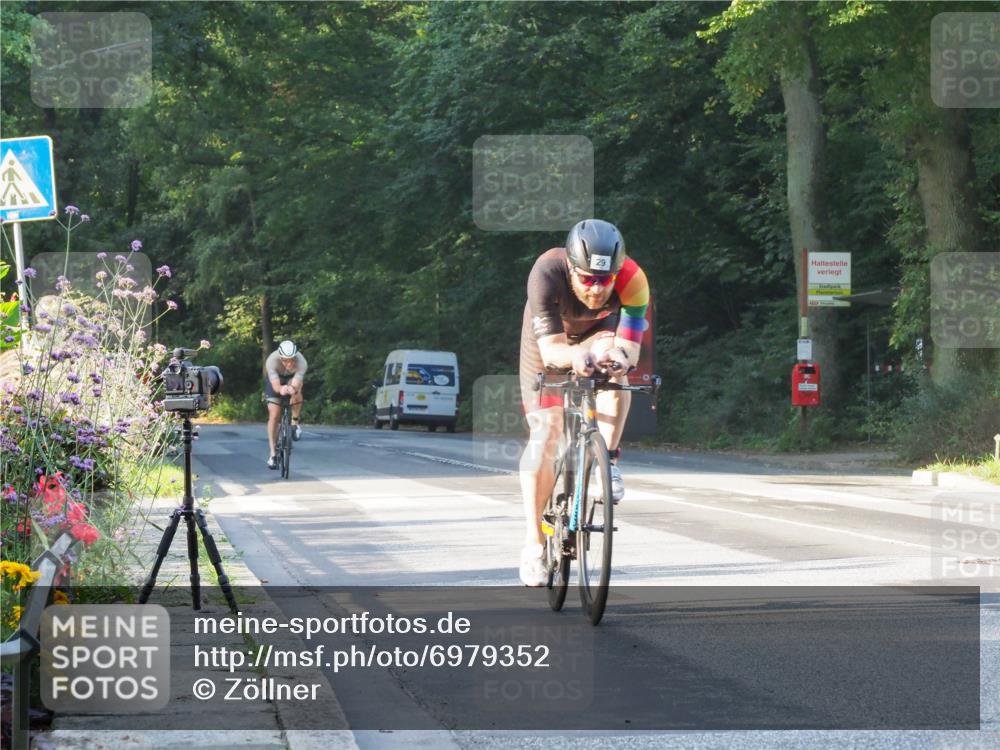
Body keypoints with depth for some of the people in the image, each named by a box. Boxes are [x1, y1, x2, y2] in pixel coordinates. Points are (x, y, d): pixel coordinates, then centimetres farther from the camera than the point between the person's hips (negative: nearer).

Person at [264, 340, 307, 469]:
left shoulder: (301, 362, -38)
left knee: (296, 391, -35)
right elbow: (275, 386, -46)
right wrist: (281, 389, -69)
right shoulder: (272, 360, -39)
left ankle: (295, 423, -11)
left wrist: (293, 389, -70)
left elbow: (296, 385, -47)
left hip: (292, 377, 0)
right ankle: (273, 454, 0)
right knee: (274, 416, -9)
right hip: (275, 378, 0)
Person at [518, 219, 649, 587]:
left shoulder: (631, 280, -37)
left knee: (613, 364, -35)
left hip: (600, 331, 1)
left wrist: (620, 356, -63)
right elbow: (550, 349, -42)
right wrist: (576, 355, -64)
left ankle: (608, 461, -20)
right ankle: (533, 540, -1)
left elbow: (629, 346, -40)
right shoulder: (547, 273, -40)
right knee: (544, 433, -10)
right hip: (548, 337, -1)